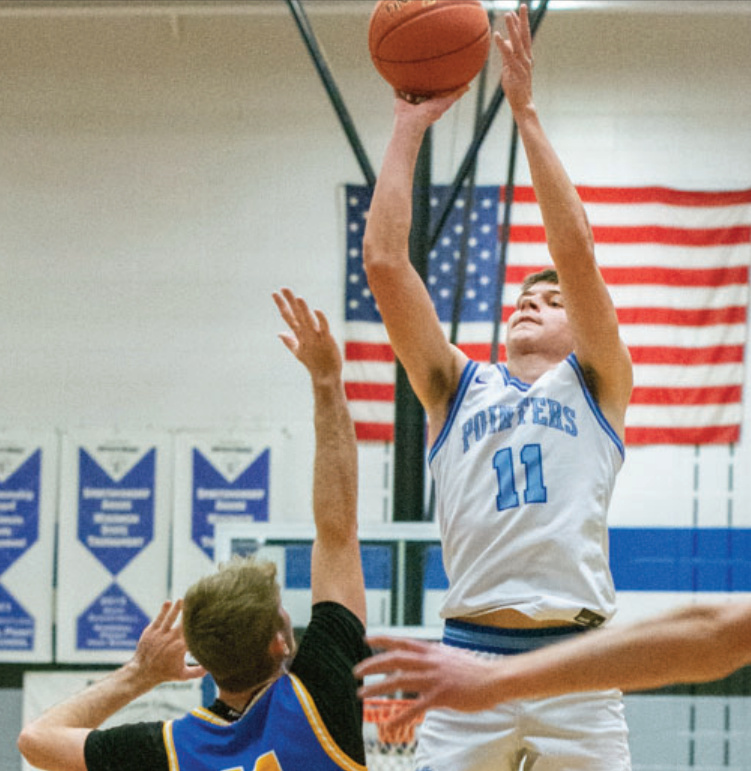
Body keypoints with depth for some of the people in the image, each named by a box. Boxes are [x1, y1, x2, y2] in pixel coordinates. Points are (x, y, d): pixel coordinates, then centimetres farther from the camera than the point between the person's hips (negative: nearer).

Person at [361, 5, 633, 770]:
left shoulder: (594, 384, 14)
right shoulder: (458, 388, 18)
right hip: (470, 655, 1)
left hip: (574, 661, -1)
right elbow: (385, 264, 9)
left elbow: (575, 252, 0)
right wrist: (408, 129, 9)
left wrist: (525, 111, -1)